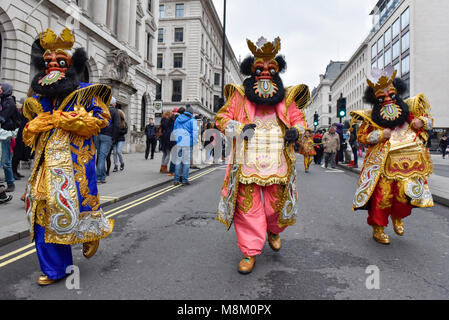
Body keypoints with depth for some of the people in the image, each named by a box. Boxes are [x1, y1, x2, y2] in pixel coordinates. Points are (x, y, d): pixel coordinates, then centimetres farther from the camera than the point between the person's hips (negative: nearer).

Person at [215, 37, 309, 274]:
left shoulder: (287, 97, 12)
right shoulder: (239, 96, 7)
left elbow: (299, 120, 15)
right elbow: (221, 118, 6)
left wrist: (295, 131, -9)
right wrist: (241, 128, -11)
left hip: (276, 162, 1)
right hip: (247, 161, -1)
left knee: (276, 203, 7)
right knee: (247, 206, 0)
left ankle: (274, 230, 43)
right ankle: (250, 252, 16)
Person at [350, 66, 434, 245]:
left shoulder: (408, 107, 11)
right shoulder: (371, 116, 3)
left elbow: (428, 119, 21)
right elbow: (361, 136, 2)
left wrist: (421, 122, -2)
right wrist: (380, 134, -12)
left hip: (409, 160, 2)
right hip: (384, 161, -2)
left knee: (407, 191, -7)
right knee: (382, 193, -4)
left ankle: (397, 217, 26)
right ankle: (378, 228, 14)